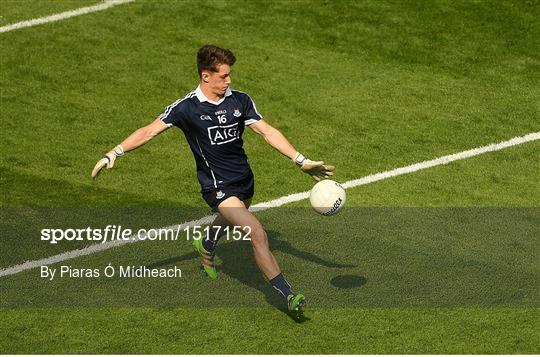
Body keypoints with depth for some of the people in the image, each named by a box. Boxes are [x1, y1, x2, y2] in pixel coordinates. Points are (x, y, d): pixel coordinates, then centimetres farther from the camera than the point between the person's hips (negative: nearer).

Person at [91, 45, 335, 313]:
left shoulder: (240, 100, -2)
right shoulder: (187, 108, -14)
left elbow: (267, 132, -1)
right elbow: (149, 131, -9)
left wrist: (301, 161, -6)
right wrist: (114, 153, -17)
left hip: (244, 179, 6)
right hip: (217, 187, -6)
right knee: (257, 233, -20)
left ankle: (207, 247, 66)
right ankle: (286, 294, -16)